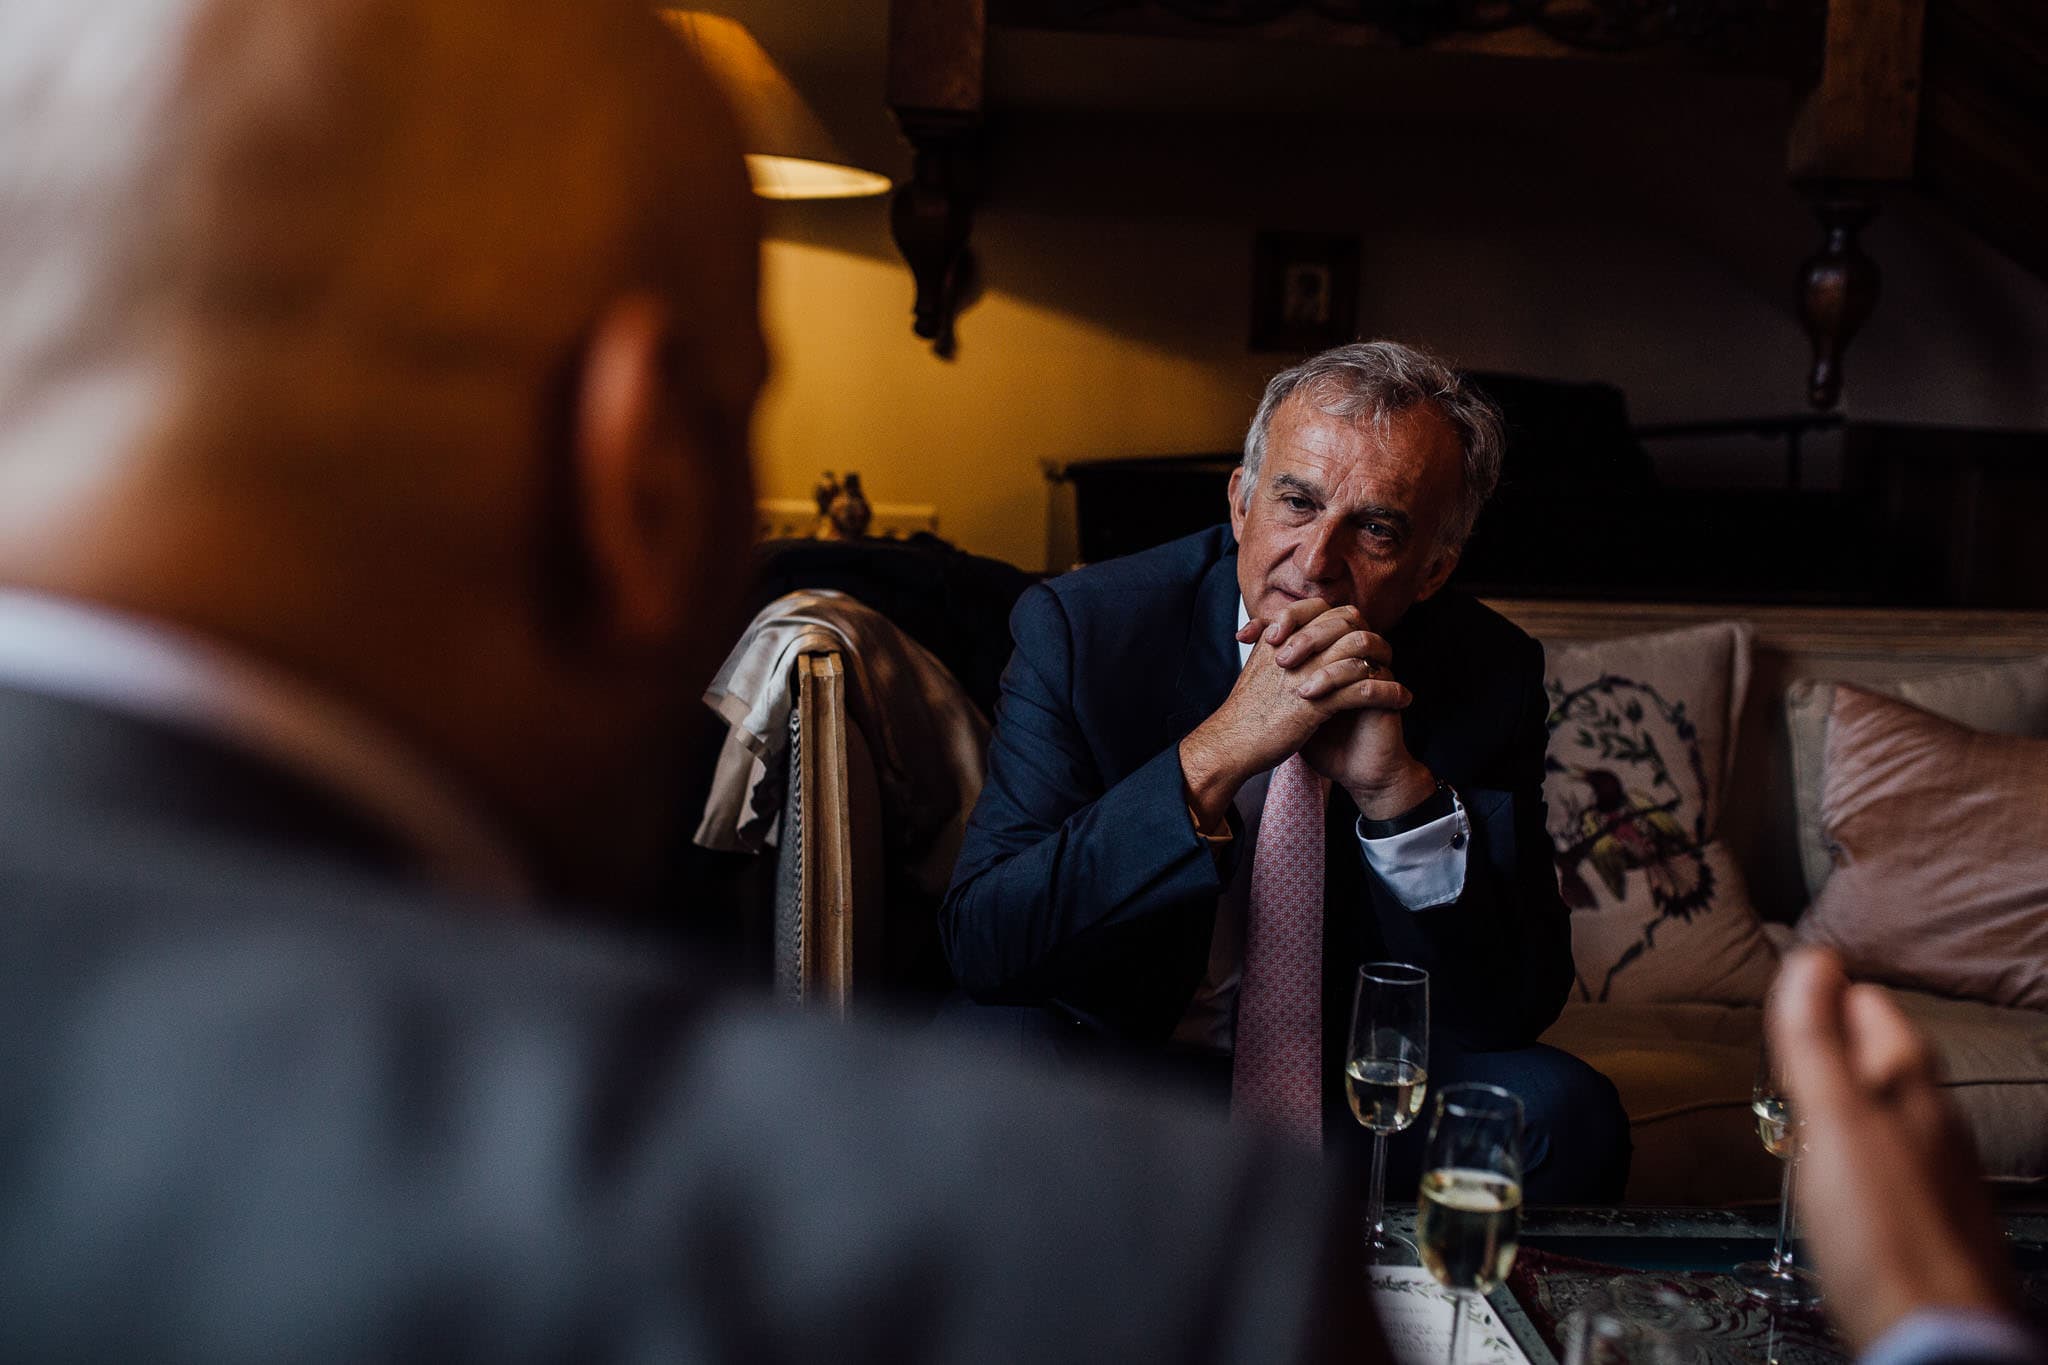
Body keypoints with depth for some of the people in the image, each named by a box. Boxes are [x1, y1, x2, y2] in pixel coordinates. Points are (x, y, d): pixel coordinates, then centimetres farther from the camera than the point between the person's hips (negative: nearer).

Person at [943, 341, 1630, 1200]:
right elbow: (980, 943, -23)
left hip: (1359, 1091, 2)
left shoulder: (1492, 674, -8)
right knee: (994, 1050, -31)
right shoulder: (1081, 627, -14)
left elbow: (1515, 1011, -12)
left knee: (1560, 1111, -24)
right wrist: (1216, 753, -34)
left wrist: (1401, 789, -29)